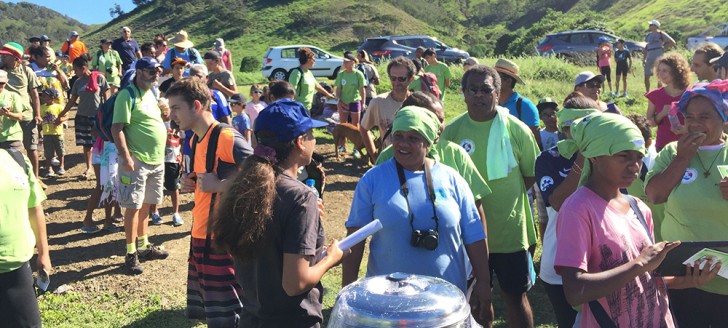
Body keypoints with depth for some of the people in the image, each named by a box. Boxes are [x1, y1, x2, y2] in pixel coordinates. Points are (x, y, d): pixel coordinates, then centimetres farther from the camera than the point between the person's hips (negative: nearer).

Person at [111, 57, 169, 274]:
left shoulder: (151, 94, 15)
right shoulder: (128, 95, -11)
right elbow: (117, 128, -18)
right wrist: (125, 157, -23)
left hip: (157, 160, 8)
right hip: (137, 161, -8)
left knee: (146, 205, 16)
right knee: (134, 206, -3)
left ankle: (144, 246, 27)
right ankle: (131, 253, 6)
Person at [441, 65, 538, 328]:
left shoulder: (516, 129, -7)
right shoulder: (452, 131, -4)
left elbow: (531, 174, 2)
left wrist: (504, 193, -6)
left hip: (511, 230, -1)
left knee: (515, 295, 13)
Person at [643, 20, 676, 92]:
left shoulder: (661, 34, -3)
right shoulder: (648, 35, 14)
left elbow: (672, 42, -2)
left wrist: (664, 48, -5)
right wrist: (644, 59, 13)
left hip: (658, 58, -6)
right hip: (649, 58, 6)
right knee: (646, 76, 5)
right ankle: (647, 93, 17)